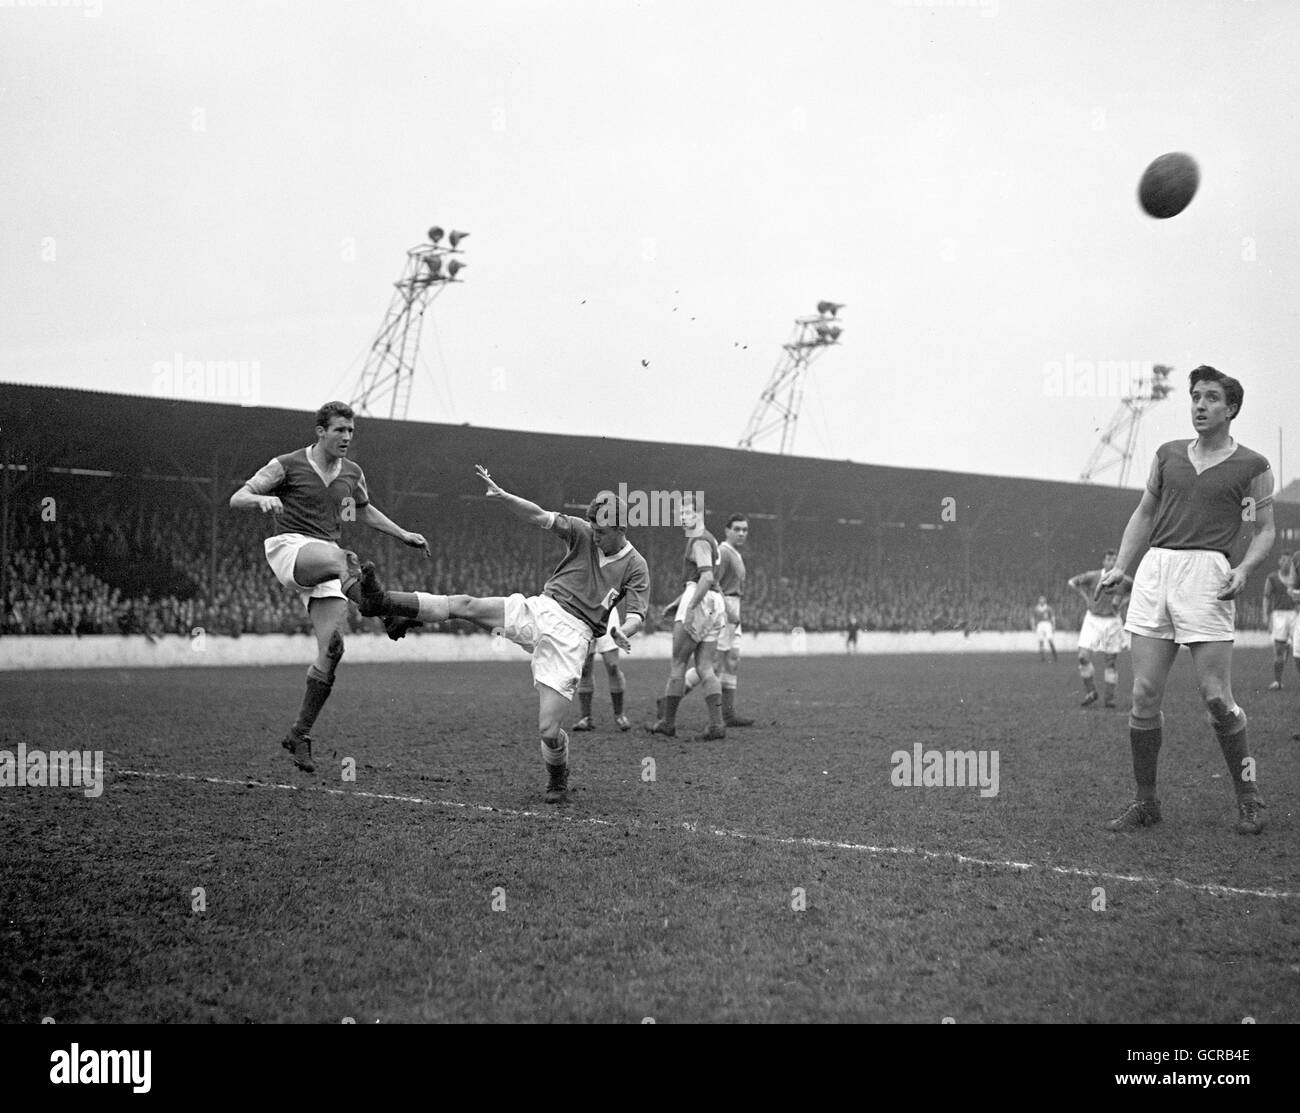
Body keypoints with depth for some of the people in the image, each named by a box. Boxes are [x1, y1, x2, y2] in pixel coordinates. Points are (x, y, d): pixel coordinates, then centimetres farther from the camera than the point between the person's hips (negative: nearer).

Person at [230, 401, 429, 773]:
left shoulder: (352, 474, 14)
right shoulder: (288, 465, -1)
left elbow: (365, 511, 34)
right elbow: (236, 499, -2)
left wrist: (404, 535, 28)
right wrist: (262, 499, -25)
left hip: (325, 566, 5)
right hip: (289, 547, -4)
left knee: (331, 650, -9)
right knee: (336, 556, -40)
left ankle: (299, 734, 2)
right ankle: (364, 593, -72)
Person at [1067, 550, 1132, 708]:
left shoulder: (1124, 581, -3)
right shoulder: (1093, 577, -5)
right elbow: (1072, 582, 9)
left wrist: (1123, 600, 2)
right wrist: (1085, 597, 2)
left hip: (1112, 622, 0)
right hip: (1093, 620, 0)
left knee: (1111, 662, 2)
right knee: (1083, 657, -11)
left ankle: (1110, 697, 12)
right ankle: (1090, 692, 5)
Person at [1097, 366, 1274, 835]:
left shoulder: (1252, 467, 6)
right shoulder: (1168, 454, 16)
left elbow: (1265, 530, 10)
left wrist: (1243, 569, -8)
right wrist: (1120, 566, 11)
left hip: (1205, 572, -4)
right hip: (1154, 570, 4)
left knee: (1215, 696, -9)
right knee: (1145, 695, -1)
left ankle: (1249, 797, 10)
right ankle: (1145, 803, 8)